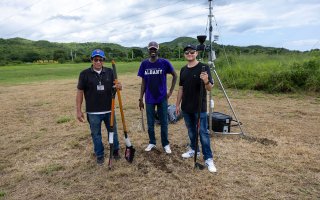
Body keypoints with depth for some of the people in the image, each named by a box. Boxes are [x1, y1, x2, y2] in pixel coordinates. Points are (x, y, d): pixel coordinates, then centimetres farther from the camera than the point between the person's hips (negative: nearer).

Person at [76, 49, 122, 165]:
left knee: (113, 132, 15)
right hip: (93, 112, -2)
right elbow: (80, 92, -3)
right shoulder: (85, 74, -6)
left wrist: (119, 86, -17)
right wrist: (78, 110, -5)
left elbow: (116, 86, 9)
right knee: (96, 134, 11)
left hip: (109, 110, 2)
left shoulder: (110, 72, 0)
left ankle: (115, 151, 36)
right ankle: (100, 155, 30)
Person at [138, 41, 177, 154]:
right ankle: (152, 142, 29)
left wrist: (170, 91, -2)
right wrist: (141, 99, 4)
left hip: (162, 98, -2)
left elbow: (175, 76, 3)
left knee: (164, 123, 7)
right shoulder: (144, 64, 1)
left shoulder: (164, 63, -6)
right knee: (150, 123, 11)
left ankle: (165, 144, 22)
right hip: (149, 99, 2)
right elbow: (143, 83, 5)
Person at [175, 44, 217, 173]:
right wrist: (177, 104, 13)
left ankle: (208, 158, 9)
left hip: (199, 108, -6)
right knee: (191, 130, 18)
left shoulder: (204, 68, -10)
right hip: (186, 108, 6)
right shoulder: (183, 70, 8)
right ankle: (194, 149, 36)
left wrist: (206, 81, -38)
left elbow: (210, 88, -15)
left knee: (203, 133, -1)